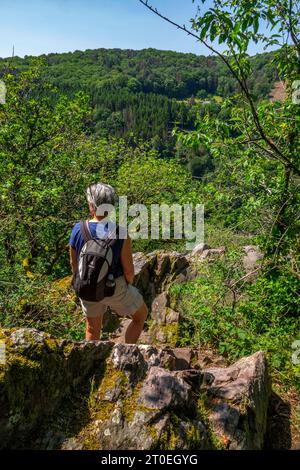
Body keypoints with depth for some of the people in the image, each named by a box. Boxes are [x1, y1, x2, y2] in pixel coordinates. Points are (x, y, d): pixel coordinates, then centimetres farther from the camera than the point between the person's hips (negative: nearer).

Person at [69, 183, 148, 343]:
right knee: (141, 315, 24)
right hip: (115, 288, -3)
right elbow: (129, 270, -17)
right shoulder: (121, 235, -26)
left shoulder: (77, 230, -17)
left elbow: (73, 263, -2)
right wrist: (128, 283, 6)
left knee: (93, 329, 27)